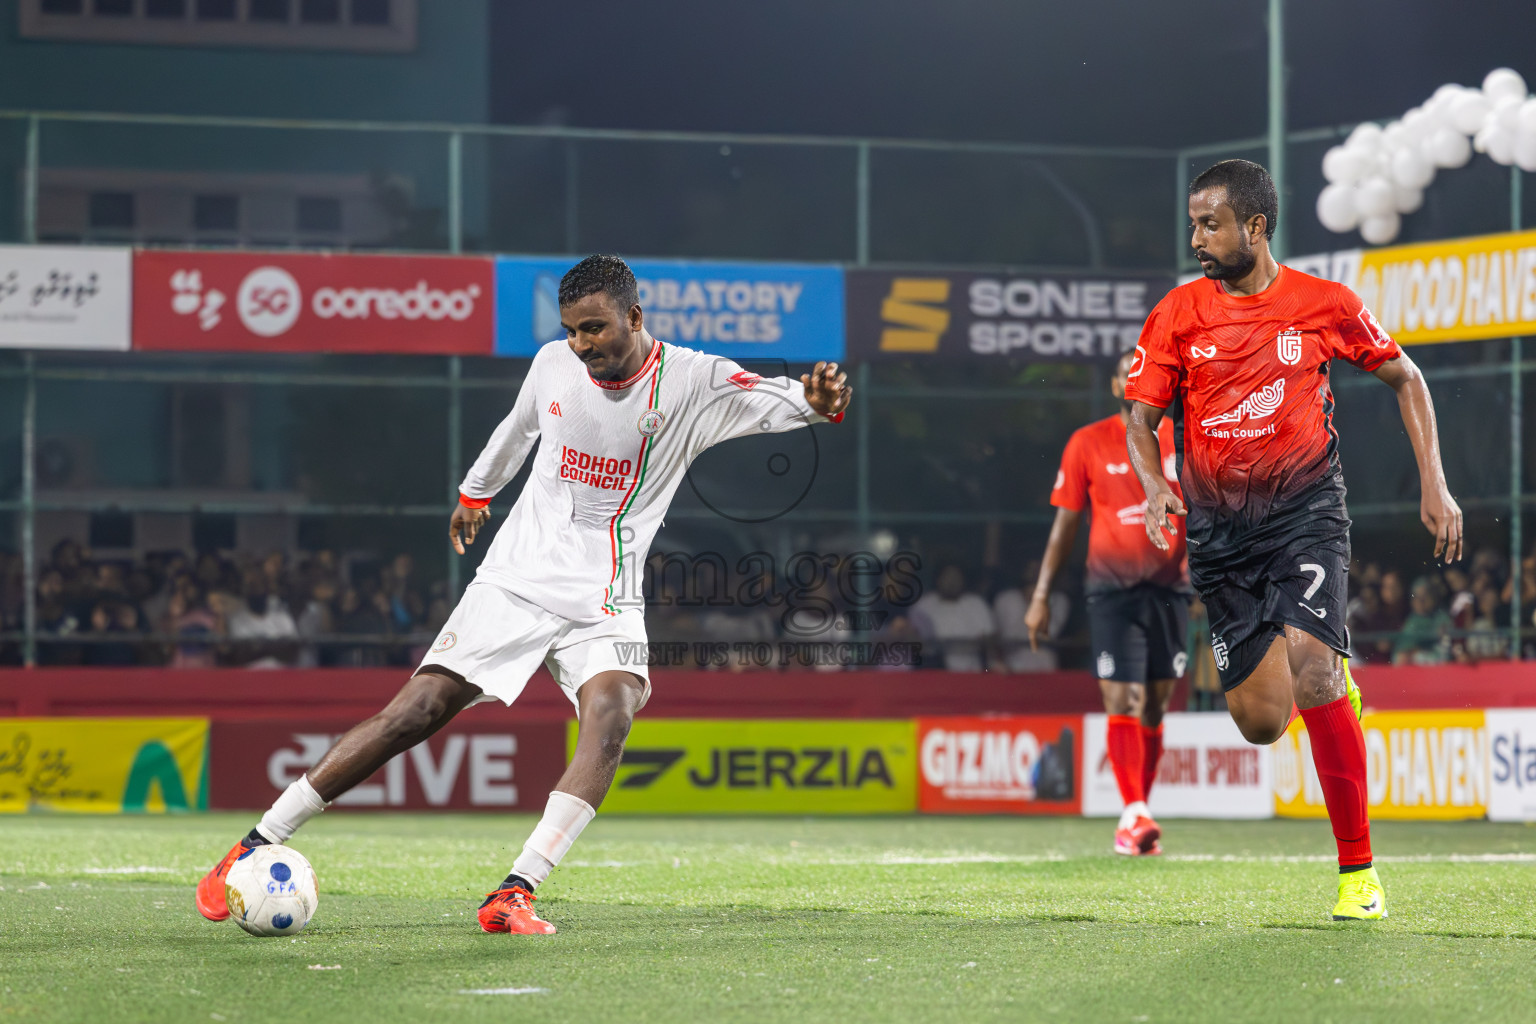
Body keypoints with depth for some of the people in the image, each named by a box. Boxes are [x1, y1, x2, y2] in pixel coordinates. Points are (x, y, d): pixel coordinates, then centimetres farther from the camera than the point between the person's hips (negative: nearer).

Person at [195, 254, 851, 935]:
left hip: (604, 604, -1)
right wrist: (475, 491, 42)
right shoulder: (554, 366, 3)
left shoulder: (691, 382, -8)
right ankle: (257, 846, 0)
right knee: (414, 713, -8)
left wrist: (815, 403, -48)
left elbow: (772, 401, -25)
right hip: (514, 580, 2)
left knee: (610, 716, -30)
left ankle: (515, 893, -34)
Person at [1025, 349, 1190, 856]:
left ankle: (1136, 818, 17)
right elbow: (1064, 524, 6)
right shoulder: (1088, 444, 2)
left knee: (1154, 708, 7)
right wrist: (1041, 595, 4)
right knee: (1123, 702, -13)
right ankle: (1133, 814, -18)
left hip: (1168, 588, 2)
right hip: (1111, 590, -2)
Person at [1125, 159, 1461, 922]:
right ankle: (1334, 683, 37)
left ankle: (1359, 870, -18)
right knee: (1261, 721, -3)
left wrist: (1433, 483, 4)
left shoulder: (1325, 305, -3)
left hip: (1305, 514, -2)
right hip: (1218, 529, 2)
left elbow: (1404, 378, 11)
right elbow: (1141, 419, 6)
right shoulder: (1178, 314, 0)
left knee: (1307, 664, -26)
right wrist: (1154, 485, -15)